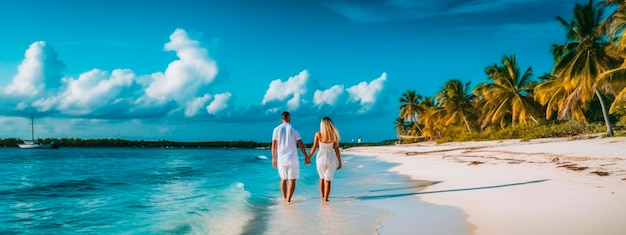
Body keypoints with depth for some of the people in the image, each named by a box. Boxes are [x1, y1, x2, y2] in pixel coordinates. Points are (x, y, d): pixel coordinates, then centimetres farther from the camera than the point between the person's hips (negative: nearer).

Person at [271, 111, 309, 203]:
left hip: (281, 159, 3)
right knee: (292, 181, 0)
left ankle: (284, 198, 29)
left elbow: (274, 145, 0)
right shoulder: (294, 129, -3)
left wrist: (273, 158, 9)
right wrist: (306, 157, 2)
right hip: (292, 159, -3)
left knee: (283, 179, 20)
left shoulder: (276, 129, 2)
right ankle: (288, 200, -13)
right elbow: (300, 144, -5)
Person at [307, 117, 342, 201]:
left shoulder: (318, 134, -8)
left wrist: (309, 157, 10)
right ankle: (326, 199, 4)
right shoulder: (334, 134, -7)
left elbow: (314, 148, -5)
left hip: (321, 158, 1)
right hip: (331, 159, -1)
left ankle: (323, 196, 32)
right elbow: (336, 150, -7)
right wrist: (340, 162, 1)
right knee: (328, 180, 6)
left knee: (322, 178, 22)